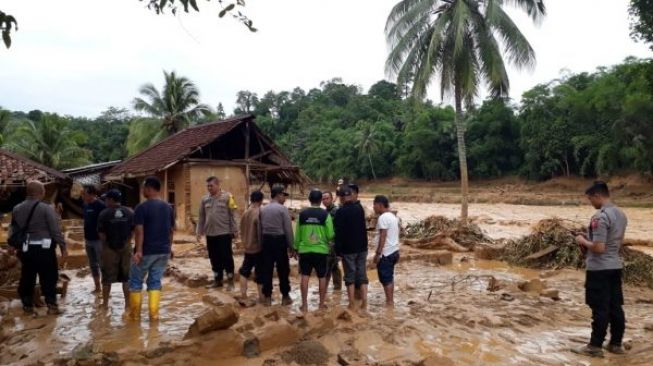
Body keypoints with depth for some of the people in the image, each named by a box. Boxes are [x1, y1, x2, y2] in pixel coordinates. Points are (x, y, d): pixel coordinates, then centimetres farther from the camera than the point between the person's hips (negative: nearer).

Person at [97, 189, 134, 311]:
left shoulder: (104, 213, -10)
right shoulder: (129, 213, -1)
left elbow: (101, 233, -8)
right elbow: (133, 231, 0)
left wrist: (107, 243, 8)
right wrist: (126, 242, 10)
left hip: (109, 248, -2)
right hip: (126, 248, 2)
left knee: (107, 277, 11)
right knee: (126, 277, 7)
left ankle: (105, 303, 20)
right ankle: (128, 304, 9)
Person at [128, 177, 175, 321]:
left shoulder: (142, 207, -13)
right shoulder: (168, 207, 6)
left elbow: (139, 231, -18)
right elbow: (171, 230, 12)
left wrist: (138, 250, -17)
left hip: (146, 251, -5)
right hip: (163, 251, 5)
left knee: (136, 282, 11)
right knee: (155, 281, 11)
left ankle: (135, 314, 17)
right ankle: (153, 313, 8)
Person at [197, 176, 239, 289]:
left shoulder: (227, 197, -6)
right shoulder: (205, 199, 7)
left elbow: (232, 215, -7)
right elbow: (202, 217, 12)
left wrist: (234, 230, -8)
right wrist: (199, 231, 10)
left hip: (224, 233, -5)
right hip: (210, 234, 5)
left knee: (226, 257, 2)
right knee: (214, 259, 12)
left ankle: (230, 281, 13)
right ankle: (217, 280, 25)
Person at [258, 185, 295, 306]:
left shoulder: (263, 209, 6)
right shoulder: (282, 209, -10)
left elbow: (260, 228, 8)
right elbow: (288, 229, -11)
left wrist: (261, 244, 14)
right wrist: (291, 246, -5)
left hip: (266, 240, 5)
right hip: (279, 241, -5)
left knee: (266, 270, 8)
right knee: (283, 270, 6)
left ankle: (267, 297, 14)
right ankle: (285, 297, 14)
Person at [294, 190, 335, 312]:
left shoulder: (302, 214, -1)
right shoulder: (325, 214, -7)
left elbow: (297, 234, 5)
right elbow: (330, 235, -7)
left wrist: (296, 248, 17)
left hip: (305, 250, 2)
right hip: (321, 250, -1)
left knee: (305, 276, 8)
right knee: (322, 277, 10)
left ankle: (304, 304, 10)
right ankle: (322, 304, 17)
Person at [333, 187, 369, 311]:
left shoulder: (341, 211, -13)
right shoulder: (359, 208, 3)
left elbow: (339, 232, -14)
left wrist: (338, 249, -8)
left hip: (348, 249, -4)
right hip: (362, 247, 4)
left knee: (350, 276, 3)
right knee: (362, 275, 9)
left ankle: (352, 305, 6)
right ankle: (364, 303, 9)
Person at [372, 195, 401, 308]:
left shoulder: (383, 218, -17)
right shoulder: (393, 216, 12)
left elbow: (383, 237, -21)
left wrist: (377, 253, -18)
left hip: (385, 253, -10)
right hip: (393, 251, 10)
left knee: (385, 279, -1)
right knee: (390, 278, 16)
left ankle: (389, 302, 4)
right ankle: (391, 301, 24)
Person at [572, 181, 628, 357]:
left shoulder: (600, 217, -21)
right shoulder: (621, 214, 8)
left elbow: (598, 248, -25)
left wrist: (583, 241, -7)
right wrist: (590, 243, 15)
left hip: (599, 269, -9)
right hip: (615, 266, 9)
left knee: (600, 309, 0)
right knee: (616, 307, 15)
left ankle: (595, 346, 9)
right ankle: (616, 344, 25)